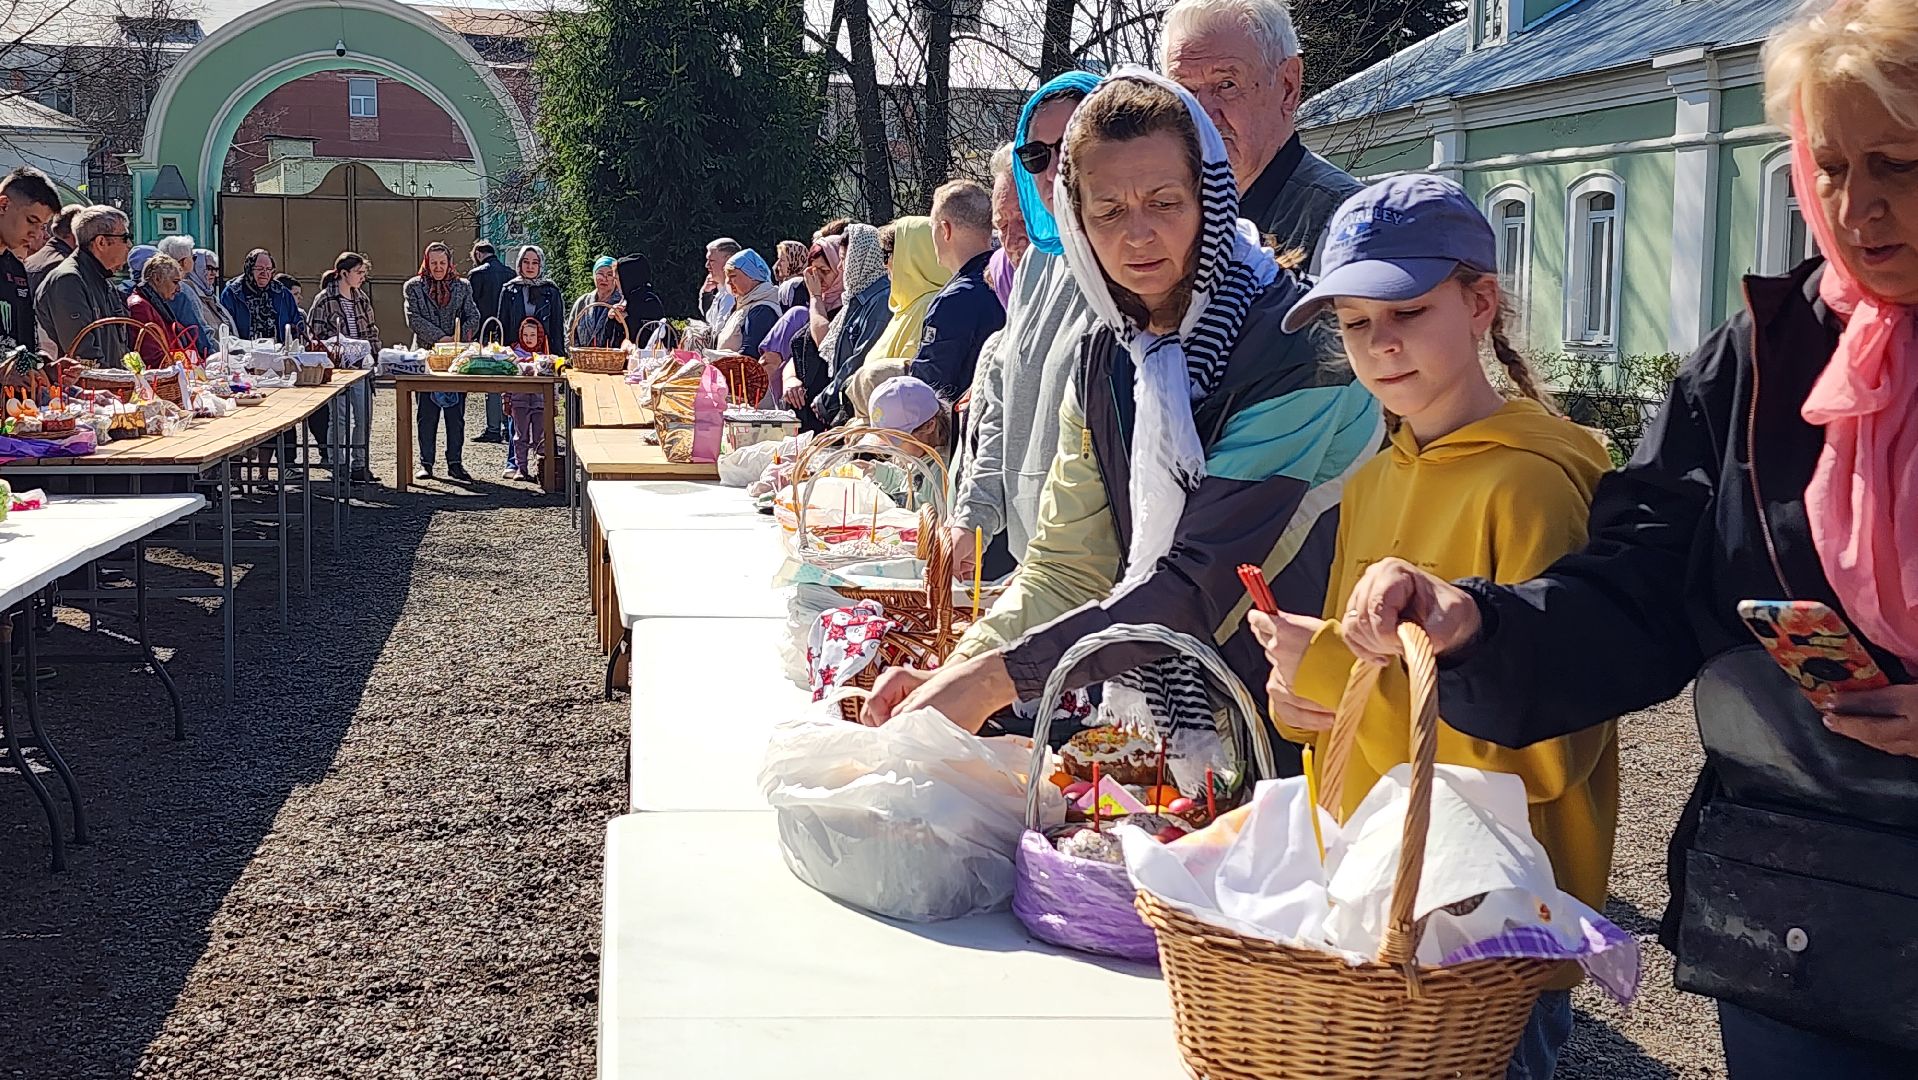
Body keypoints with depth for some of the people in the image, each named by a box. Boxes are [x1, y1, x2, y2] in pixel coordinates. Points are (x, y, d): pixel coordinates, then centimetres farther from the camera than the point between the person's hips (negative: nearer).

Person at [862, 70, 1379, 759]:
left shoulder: (1299, 346, -14)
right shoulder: (1105, 355, 7)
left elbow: (1205, 579, -20)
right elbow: (1065, 566, 8)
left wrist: (997, 676, -23)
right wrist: (955, 673, -9)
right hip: (1150, 732, 6)